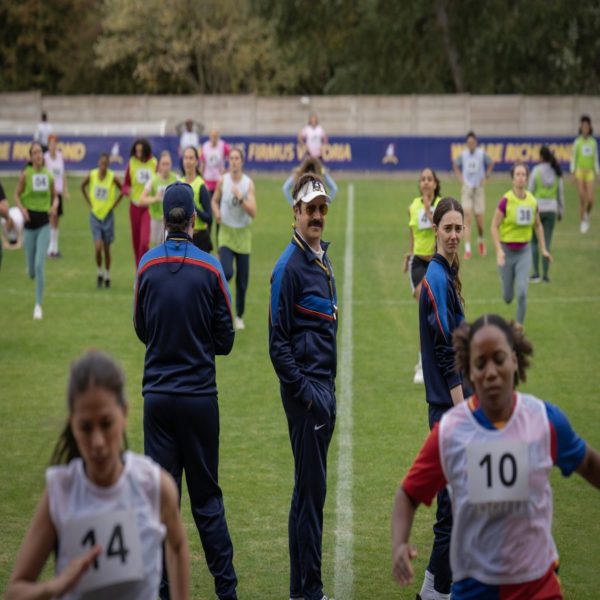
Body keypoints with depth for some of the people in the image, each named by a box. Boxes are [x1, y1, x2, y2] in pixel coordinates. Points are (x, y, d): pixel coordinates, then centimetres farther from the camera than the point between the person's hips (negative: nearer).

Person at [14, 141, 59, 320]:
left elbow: (54, 196, 15)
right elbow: (17, 195, 1)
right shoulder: (26, 174, -6)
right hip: (29, 223, -1)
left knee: (40, 264, -12)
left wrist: (54, 206, -6)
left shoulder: (49, 175, 1)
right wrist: (22, 209, -17)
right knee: (31, 271, 6)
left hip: (44, 223, 1)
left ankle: (38, 305, -2)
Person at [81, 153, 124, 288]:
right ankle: (99, 273, 10)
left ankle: (107, 276, 25)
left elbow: (123, 190, 1)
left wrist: (114, 204, -2)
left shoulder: (113, 177, -13)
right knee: (98, 247, -11)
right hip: (95, 215, 0)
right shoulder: (92, 175, -8)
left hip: (108, 215, 0)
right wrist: (89, 203, 7)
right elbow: (83, 186, 11)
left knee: (107, 249, 9)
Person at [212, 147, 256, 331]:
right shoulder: (223, 181, -5)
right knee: (227, 272, -22)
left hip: (243, 233, 0)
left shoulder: (249, 183, -9)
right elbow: (214, 201, 13)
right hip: (226, 232, 0)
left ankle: (239, 316, 21)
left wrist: (241, 198, -28)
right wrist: (216, 213, -8)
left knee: (242, 279, 5)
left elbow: (253, 213, -15)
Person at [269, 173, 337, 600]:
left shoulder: (323, 260, 14)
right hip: (305, 391, -9)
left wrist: (329, 388, 15)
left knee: (312, 489, 13)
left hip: (325, 388, 9)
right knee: (311, 491, -6)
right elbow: (278, 343, -14)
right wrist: (305, 392, -16)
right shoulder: (290, 266, -12)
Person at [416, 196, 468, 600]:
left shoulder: (447, 275, 13)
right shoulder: (437, 279, -16)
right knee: (455, 496, -5)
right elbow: (445, 354, -20)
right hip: (448, 404, -9)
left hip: (452, 403, 9)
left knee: (454, 494, 15)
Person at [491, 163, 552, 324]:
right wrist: (499, 251, -20)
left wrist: (543, 249, 12)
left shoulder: (532, 201, -3)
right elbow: (494, 227, -11)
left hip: (524, 251, 2)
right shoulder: (506, 200, -15)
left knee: (522, 292, -12)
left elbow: (538, 226, 13)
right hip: (507, 250, -2)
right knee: (508, 296, 8)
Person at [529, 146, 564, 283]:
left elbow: (530, 191, -9)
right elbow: (560, 193, 5)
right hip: (551, 210, 3)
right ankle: (545, 275, 1)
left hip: (537, 208, -3)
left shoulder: (536, 170, -9)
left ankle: (536, 273, 3)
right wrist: (561, 211, 15)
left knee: (534, 241, 10)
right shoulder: (557, 172, 1)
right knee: (547, 242, 5)